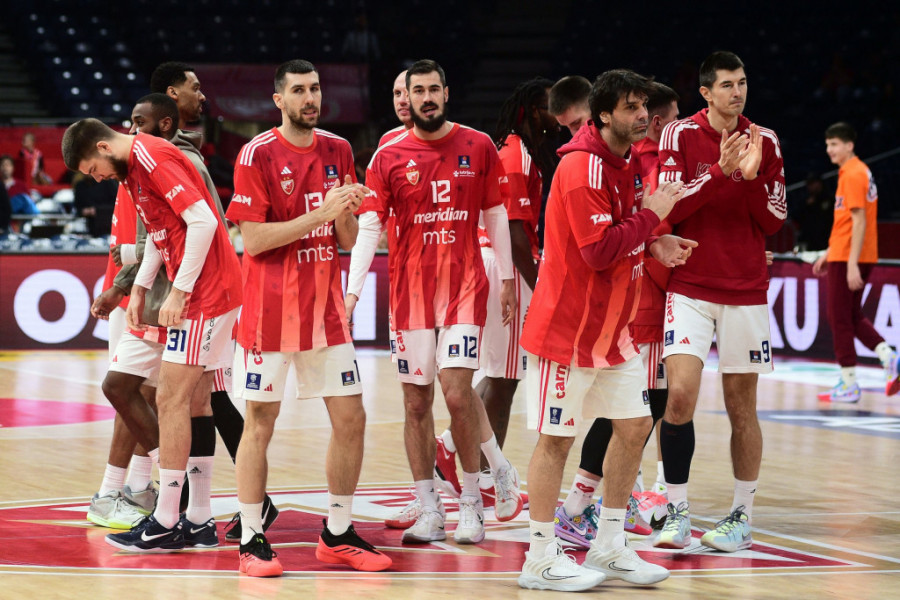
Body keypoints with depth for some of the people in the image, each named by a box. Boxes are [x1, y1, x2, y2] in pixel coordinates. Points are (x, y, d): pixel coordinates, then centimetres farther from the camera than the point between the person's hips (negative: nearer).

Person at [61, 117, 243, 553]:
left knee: (171, 401, -9)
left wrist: (180, 291, -19)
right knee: (194, 402, 11)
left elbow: (202, 221, -22)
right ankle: (200, 518, 15)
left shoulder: (153, 158, -15)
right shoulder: (135, 166, 15)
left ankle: (165, 523, -6)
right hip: (210, 294, 10)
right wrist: (139, 288, 14)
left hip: (205, 293, -10)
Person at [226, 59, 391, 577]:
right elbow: (254, 238, -14)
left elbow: (348, 241, 10)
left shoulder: (338, 150, 7)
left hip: (325, 308, 5)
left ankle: (339, 535, 17)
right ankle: (252, 539, 8)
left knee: (351, 419, 5)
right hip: (271, 310, -5)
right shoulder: (258, 154, -9)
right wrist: (320, 212, -19)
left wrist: (346, 213, -12)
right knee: (261, 422, 0)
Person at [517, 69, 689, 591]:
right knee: (557, 437, -2)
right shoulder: (583, 166, -19)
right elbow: (599, 250, -25)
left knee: (635, 426, 10)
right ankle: (542, 560, 6)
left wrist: (652, 244, 4)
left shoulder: (626, 162, 10)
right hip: (569, 326, -9)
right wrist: (652, 214, -16)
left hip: (614, 325, 9)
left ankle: (610, 547, 21)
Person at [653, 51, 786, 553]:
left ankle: (743, 516, 14)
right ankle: (677, 512, -2)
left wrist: (751, 176, -14)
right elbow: (668, 208, -10)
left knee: (741, 406, 5)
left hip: (746, 291, 2)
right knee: (681, 395, -13)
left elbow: (775, 221, 3)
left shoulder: (765, 142, 5)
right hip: (689, 287, -2)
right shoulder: (680, 135, -1)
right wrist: (719, 171, -20)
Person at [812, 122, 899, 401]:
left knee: (839, 318, -2)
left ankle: (849, 385, 1)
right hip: (848, 255, 10)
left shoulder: (853, 174, -14)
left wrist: (852, 264, -24)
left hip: (848, 259, -10)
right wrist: (828, 254, 25)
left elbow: (859, 222, -21)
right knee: (852, 317, 16)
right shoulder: (858, 171, 16)